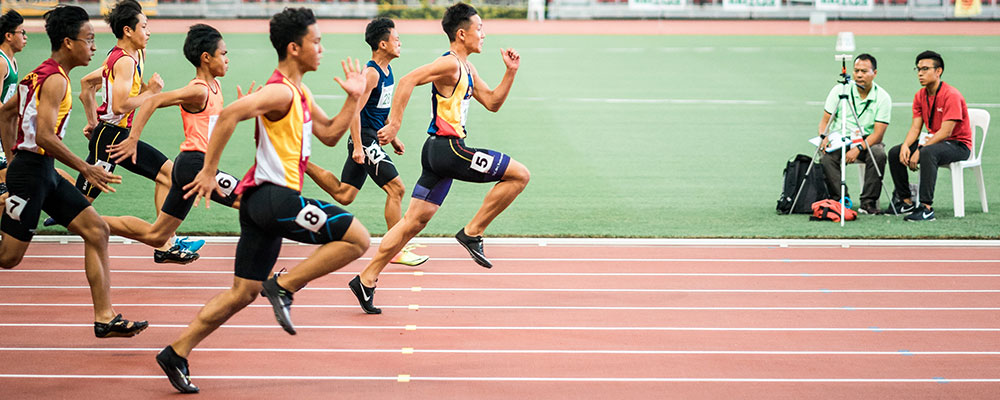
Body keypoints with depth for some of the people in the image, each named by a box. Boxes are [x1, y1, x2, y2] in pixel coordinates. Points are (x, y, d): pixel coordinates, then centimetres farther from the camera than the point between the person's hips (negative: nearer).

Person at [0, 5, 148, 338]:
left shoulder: (41, 74, 14)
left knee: (96, 230, 4)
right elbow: (44, 136, -25)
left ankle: (105, 318, 3)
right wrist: (85, 169, -20)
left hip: (45, 173, 10)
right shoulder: (55, 80, -16)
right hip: (32, 170, -10)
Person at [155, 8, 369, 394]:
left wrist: (353, 99, 13)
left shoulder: (300, 94, 19)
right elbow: (229, 114, -24)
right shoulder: (280, 92, -13)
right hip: (275, 196, -10)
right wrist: (209, 171, -22)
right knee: (356, 238, -10)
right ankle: (283, 286, -7)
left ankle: (177, 352, 11)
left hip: (262, 201, 10)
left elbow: (330, 135, 25)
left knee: (244, 292, 11)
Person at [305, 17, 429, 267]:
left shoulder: (386, 71, 13)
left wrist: (393, 138, 25)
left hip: (372, 139, 10)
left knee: (344, 195, 13)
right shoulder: (371, 73, -17)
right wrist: (357, 147, -24)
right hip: (365, 139, -10)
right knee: (396, 188, -10)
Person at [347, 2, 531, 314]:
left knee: (414, 221, 10)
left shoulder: (467, 69, 18)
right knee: (520, 175, -8)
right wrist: (394, 124, -24)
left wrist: (511, 72, 13)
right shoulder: (450, 64, -12)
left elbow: (492, 103, 24)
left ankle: (366, 280, 10)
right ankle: (472, 232, -4)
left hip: (441, 151, 10)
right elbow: (408, 80, -21)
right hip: (448, 148, -10)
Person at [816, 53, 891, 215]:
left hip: (867, 141, -1)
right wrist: (824, 137, -21)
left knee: (878, 154, -33)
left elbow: (878, 133, -11)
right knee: (826, 157, -31)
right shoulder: (839, 90, -1)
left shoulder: (882, 97, -6)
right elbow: (825, 120, 1)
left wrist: (858, 148, -27)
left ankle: (868, 202, -23)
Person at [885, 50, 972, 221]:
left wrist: (920, 150, -28)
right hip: (933, 141, 8)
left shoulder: (951, 95, -20)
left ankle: (926, 207, -38)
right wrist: (905, 146, -18)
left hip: (958, 145, -8)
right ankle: (905, 201, 4)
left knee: (927, 153, -38)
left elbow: (946, 132, -25)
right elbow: (915, 127, 3)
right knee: (895, 153, -6)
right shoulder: (920, 96, 5)